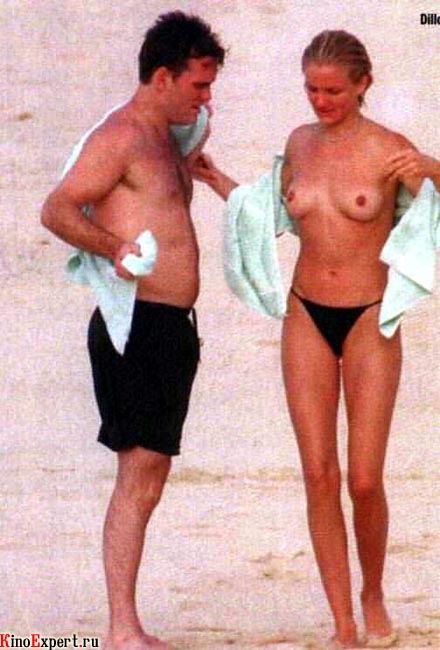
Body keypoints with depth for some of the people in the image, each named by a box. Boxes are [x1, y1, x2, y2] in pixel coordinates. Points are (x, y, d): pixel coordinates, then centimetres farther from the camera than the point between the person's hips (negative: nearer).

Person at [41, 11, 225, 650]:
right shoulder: (119, 136, -11)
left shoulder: (167, 141, 19)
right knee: (138, 473, -11)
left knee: (149, 478, 8)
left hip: (173, 327, 10)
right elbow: (57, 210, -19)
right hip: (137, 325, -10)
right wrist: (117, 251, -27)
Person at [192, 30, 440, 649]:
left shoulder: (389, 150, -9)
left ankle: (374, 597, 22)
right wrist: (215, 180, 20)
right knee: (319, 475, -2)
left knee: (364, 481, -5)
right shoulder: (300, 143, 6)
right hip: (306, 317, 4)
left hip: (370, 320, -4)